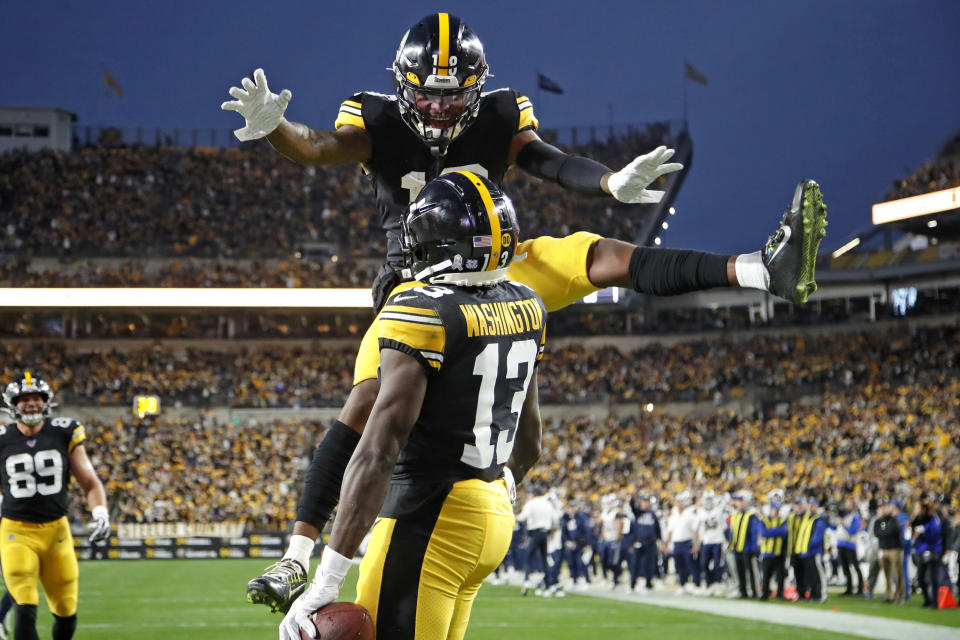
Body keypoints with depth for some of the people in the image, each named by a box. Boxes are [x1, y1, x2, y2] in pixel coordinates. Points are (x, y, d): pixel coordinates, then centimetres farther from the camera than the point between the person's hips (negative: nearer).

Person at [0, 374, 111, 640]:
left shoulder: (64, 434, 1)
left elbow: (90, 482, 4)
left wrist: (100, 513, -13)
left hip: (56, 530, 2)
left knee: (66, 615, 8)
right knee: (25, 610, -17)